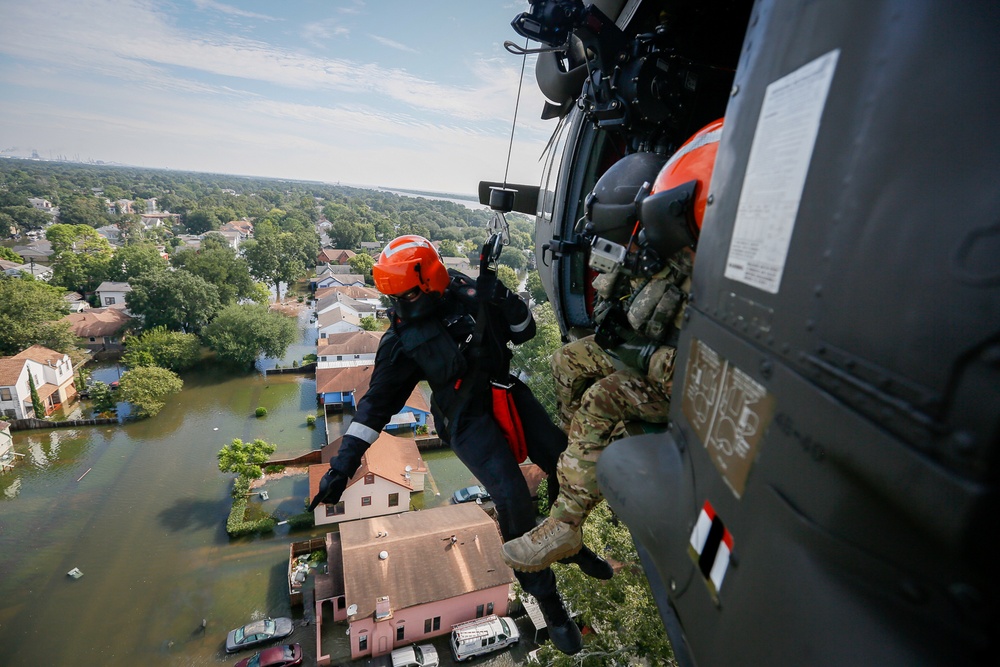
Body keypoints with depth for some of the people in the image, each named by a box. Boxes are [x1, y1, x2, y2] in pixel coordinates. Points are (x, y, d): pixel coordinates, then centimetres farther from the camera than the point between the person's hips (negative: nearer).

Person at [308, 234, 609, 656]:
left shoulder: (470, 293, -6)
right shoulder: (402, 339, -9)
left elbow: (525, 331, 2)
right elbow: (377, 402, -7)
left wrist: (501, 298, -17)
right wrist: (343, 464, -11)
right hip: (467, 419, -3)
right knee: (514, 502, -19)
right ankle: (547, 600, 6)